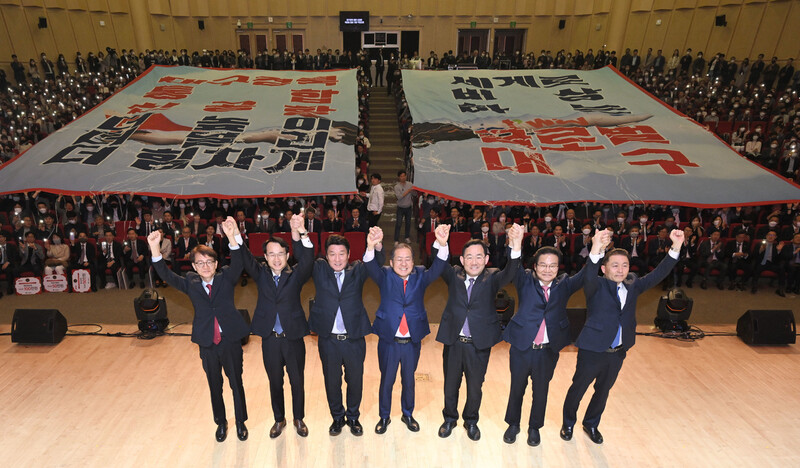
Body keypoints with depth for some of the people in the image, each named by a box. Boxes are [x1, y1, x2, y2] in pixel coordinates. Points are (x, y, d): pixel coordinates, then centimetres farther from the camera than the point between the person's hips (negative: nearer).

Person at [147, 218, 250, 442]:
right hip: (207, 345, 2)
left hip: (230, 342, -1)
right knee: (215, 387, 17)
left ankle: (240, 422, 33)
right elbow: (167, 276, -11)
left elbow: (237, 264, -22)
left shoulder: (226, 279, -4)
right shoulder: (191, 283, 1)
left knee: (236, 384, 12)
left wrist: (232, 238, -41)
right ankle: (221, 423, 39)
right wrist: (155, 250, -28)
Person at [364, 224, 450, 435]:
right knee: (386, 381, 15)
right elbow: (371, 268, -26)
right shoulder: (385, 276, -6)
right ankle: (384, 417, 36)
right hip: (388, 341, -1)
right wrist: (371, 247, -50)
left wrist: (442, 244, -43)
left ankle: (408, 415, 41)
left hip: (412, 342, 1)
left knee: (409, 380, 19)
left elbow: (437, 268, -21)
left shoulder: (420, 276, -3)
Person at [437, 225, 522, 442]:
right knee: (450, 386, 19)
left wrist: (516, 247, -44)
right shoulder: (454, 275, -3)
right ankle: (450, 419, 44)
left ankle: (471, 421, 43)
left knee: (475, 388, 17)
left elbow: (509, 273, -25)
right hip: (453, 342, 1)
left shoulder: (491, 278, -6)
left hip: (479, 344, -1)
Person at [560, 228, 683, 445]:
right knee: (577, 389, 12)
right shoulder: (597, 286, -14)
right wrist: (596, 250, -55)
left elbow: (657, 275, -6)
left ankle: (591, 424, 44)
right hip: (592, 351, -5)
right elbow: (588, 276, -36)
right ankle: (568, 423, 36)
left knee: (603, 391, 22)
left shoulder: (632, 285, 3)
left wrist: (675, 248, -19)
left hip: (617, 353, 5)